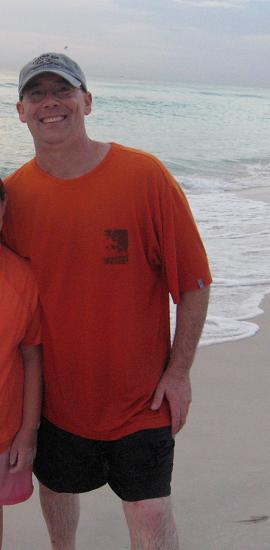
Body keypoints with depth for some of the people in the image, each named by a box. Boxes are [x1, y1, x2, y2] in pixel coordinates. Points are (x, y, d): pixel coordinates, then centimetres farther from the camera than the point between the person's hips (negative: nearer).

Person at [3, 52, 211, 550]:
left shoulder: (144, 176, -15)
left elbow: (193, 281, -10)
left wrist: (178, 370, -10)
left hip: (140, 395, -3)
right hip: (56, 391, 3)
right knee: (58, 488, 23)